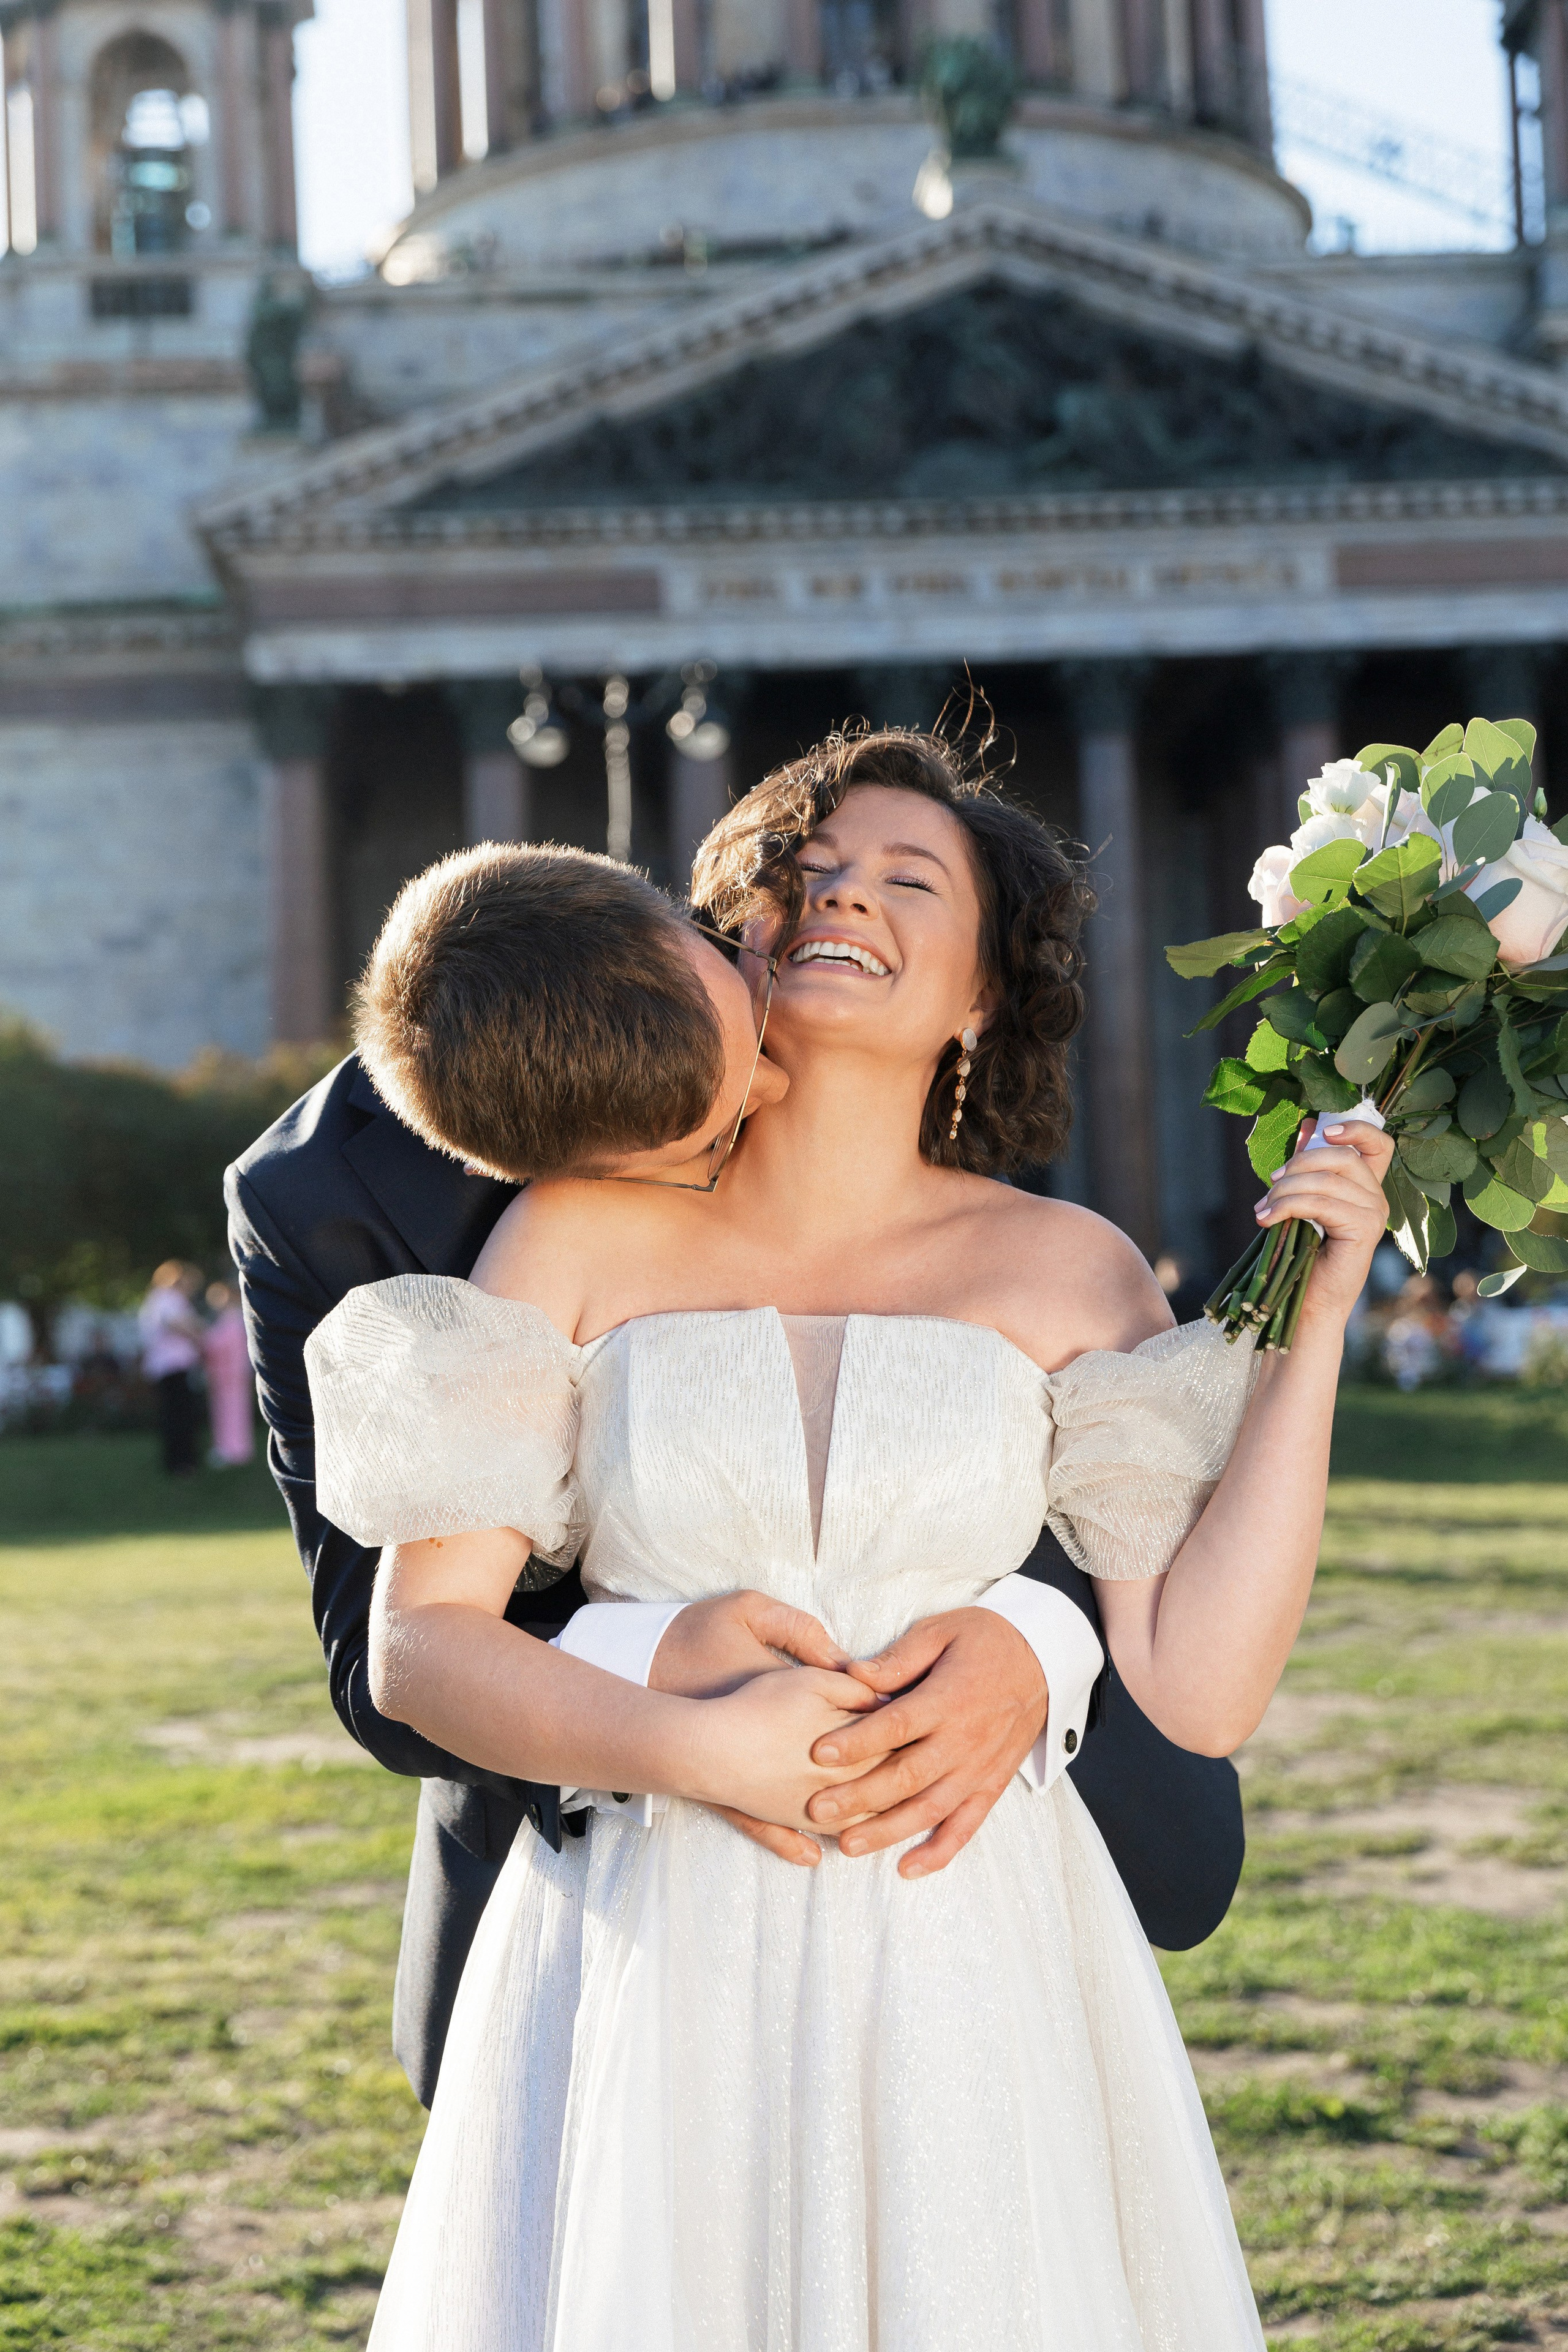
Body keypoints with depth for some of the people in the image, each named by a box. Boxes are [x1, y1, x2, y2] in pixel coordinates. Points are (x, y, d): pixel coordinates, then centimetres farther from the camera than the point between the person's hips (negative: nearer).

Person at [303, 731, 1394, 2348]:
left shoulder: (1066, 1272, 2)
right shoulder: (588, 1234, 1)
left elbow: (1200, 1689, -4)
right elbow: (418, 1646, -2)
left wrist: (1312, 1323, -6)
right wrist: (701, 1752, -16)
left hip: (970, 1992, 1)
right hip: (654, 1989, 0)